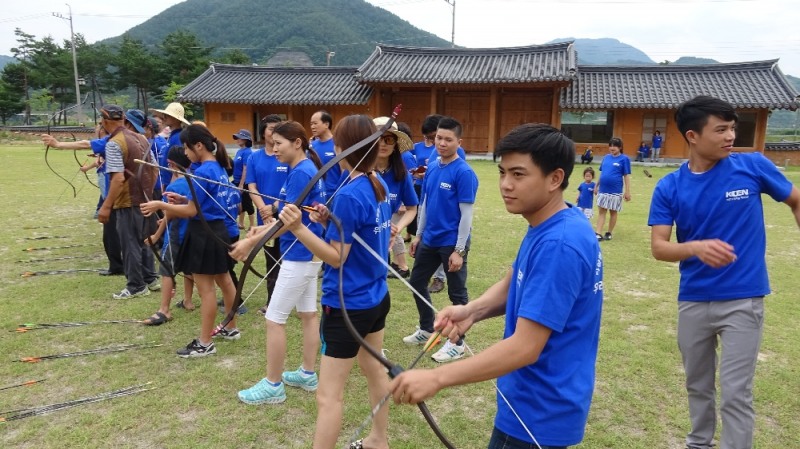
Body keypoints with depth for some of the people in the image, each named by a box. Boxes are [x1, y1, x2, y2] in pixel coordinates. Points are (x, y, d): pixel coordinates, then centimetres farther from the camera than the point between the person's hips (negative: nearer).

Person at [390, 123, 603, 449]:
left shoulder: (558, 245, -30)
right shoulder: (549, 228, 2)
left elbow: (524, 347, -31)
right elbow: (514, 285, 9)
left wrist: (436, 378, -32)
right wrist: (472, 310, -12)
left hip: (539, 413, -9)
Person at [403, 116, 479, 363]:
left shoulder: (464, 173, -16)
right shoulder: (432, 167, 5)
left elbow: (466, 214, -16)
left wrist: (459, 250, -17)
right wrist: (418, 235, 13)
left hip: (451, 243, -8)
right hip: (429, 240, 8)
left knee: (457, 293, 7)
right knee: (417, 282, 18)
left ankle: (457, 343, 22)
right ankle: (426, 329, 38)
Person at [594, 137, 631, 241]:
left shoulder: (624, 159, -6)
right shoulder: (606, 157, 7)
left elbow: (626, 176, -7)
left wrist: (627, 191, -10)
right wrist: (596, 186, 15)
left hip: (615, 191, -4)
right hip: (603, 190, 4)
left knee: (613, 212, 10)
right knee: (601, 211, 4)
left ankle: (609, 233, 21)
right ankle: (598, 234, 6)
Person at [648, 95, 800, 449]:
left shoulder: (753, 166, -7)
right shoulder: (669, 188, -6)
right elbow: (658, 248, -10)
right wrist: (697, 248, -30)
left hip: (743, 301, -2)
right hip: (693, 301, 2)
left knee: (736, 393, 0)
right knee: (698, 385, 20)